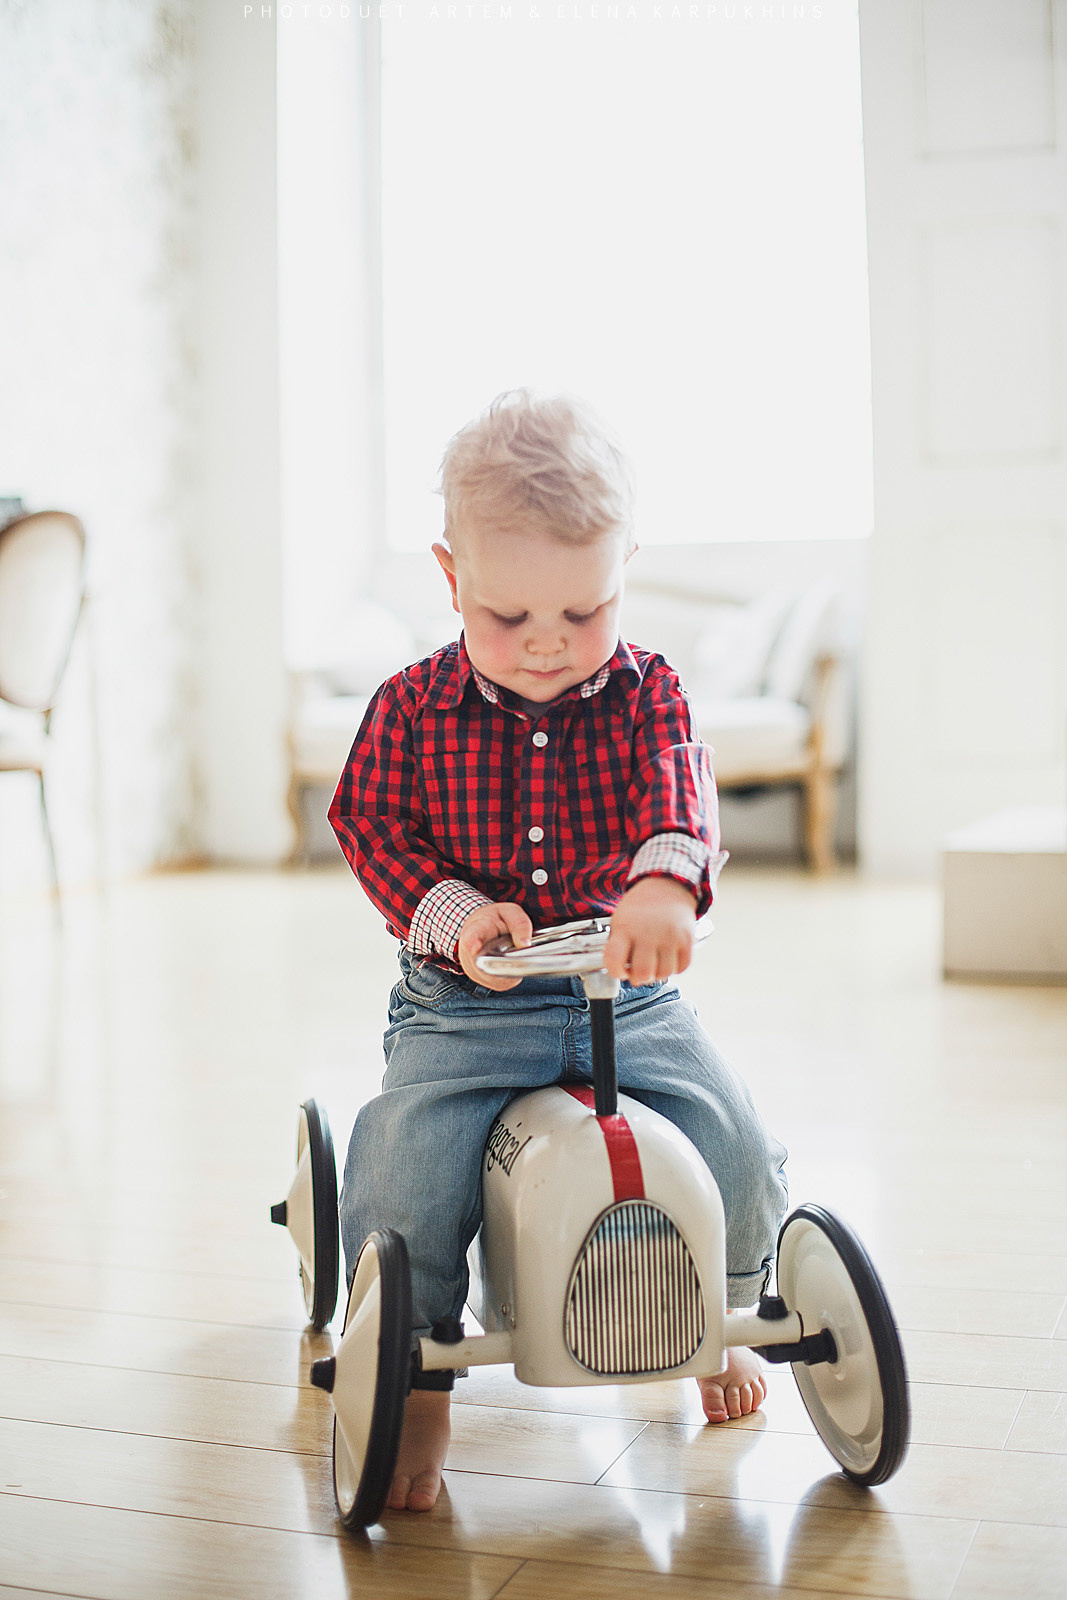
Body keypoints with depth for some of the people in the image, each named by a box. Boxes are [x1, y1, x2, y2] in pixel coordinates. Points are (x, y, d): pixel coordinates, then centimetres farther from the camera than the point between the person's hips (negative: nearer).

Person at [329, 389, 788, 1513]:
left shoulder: (643, 690, -1)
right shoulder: (413, 706, -2)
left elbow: (675, 785, -19)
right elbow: (375, 829, -1)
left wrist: (666, 879, -43)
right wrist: (453, 913, -21)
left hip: (631, 992, 1)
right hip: (462, 1008, -1)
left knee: (736, 1149, -11)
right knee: (405, 1182, -23)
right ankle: (419, 1385, 3)